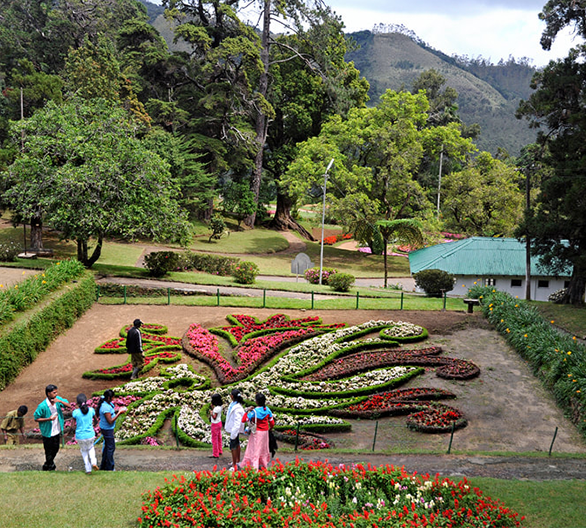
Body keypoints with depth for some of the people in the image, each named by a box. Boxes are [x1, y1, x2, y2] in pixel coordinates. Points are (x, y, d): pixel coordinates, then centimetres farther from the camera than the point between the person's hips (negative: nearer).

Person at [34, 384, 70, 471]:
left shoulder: (57, 399, -9)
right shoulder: (42, 406, -24)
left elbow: (68, 406, -10)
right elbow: (36, 419, -14)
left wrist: (60, 401, -26)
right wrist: (48, 419, -27)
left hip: (57, 431, 6)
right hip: (48, 433, -6)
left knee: (55, 449, 21)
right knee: (49, 451, 9)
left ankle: (47, 465, 45)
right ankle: (50, 467, 33)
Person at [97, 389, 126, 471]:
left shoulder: (108, 403, 0)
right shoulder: (105, 407, -29)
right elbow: (110, 421, -27)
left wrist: (117, 410, -1)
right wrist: (119, 413, -23)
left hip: (106, 428, 10)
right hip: (107, 430, -10)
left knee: (107, 446, 21)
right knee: (111, 447, 4)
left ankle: (103, 466, 33)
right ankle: (109, 468, 16)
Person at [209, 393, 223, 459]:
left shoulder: (216, 408, -25)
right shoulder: (220, 407, 2)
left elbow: (214, 417, -24)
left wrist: (211, 413, -34)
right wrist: (212, 407, 8)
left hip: (215, 424, -9)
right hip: (219, 423, 9)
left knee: (214, 439, 0)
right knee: (219, 438, 21)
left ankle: (215, 454, 7)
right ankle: (220, 451, 34)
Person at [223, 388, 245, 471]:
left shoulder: (237, 408, -30)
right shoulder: (233, 404, 0)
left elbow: (237, 421, -30)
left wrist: (233, 433, -29)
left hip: (235, 429, -10)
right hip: (233, 428, 10)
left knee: (233, 446, -2)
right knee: (237, 444, 23)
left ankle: (234, 465, 8)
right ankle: (237, 460, 39)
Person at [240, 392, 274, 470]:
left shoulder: (254, 411, -20)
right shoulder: (267, 410, -6)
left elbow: (244, 420, -20)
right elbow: (272, 423, 1)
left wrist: (248, 411, -13)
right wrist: (270, 428, 20)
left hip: (256, 432, -5)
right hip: (265, 432, 5)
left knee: (255, 449, 0)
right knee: (263, 448, 20)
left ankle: (254, 467, -4)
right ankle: (263, 463, 33)